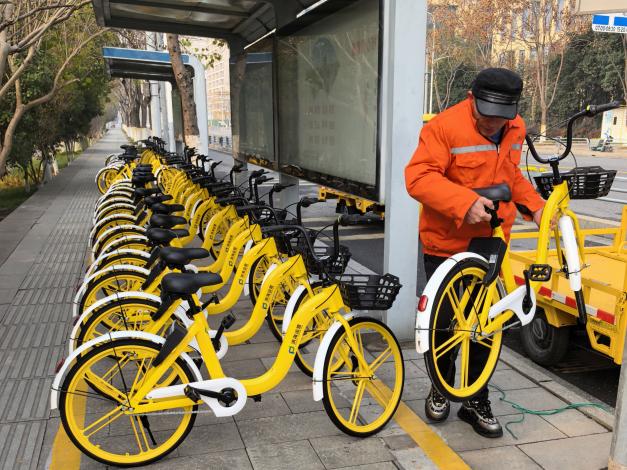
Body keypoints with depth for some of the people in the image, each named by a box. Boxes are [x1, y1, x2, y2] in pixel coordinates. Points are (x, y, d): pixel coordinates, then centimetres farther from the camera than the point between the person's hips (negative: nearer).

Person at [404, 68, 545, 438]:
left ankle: (476, 402, 27)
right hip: (447, 245, -5)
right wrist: (464, 203, -35)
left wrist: (534, 206, 6)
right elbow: (419, 177, -24)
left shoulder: (515, 130, 6)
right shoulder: (445, 127, -17)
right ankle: (440, 389, 34)